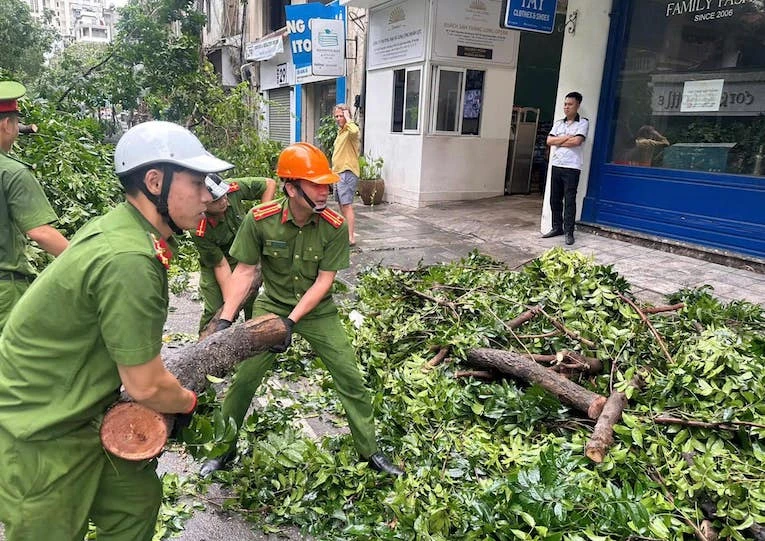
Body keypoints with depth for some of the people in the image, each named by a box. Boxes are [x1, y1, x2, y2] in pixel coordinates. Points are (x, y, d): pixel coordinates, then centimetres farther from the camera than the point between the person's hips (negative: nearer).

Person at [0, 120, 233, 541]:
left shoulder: (117, 224, -2)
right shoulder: (130, 260, -32)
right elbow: (145, 386, -23)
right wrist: (188, 402, -3)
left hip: (81, 415, 8)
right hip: (41, 438, -8)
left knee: (137, 502, 17)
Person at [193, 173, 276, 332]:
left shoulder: (233, 189, -27)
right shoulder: (200, 231, -33)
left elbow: (270, 184, -12)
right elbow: (220, 266, -24)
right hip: (213, 266, -3)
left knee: (254, 307, 3)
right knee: (215, 311, -8)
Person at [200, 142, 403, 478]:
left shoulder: (335, 227, -20)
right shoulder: (260, 220, -19)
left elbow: (323, 281, -17)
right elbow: (244, 272, -12)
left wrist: (291, 321, -25)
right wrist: (225, 320, -19)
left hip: (317, 310, 0)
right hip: (272, 305, 0)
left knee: (351, 379, 0)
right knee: (244, 378, 1)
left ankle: (370, 451, 20)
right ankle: (224, 449, 25)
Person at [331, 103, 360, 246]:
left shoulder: (352, 129, -12)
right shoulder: (341, 131, 18)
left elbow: (353, 131, -40)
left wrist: (347, 118, -23)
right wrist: (333, 169, 25)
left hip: (348, 173, -10)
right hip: (339, 172, 10)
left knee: (347, 205, -14)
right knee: (341, 205, 18)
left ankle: (351, 238, -14)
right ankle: (346, 231, 31)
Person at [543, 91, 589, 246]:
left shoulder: (583, 123, -2)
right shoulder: (558, 123, 14)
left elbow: (576, 141, -16)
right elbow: (549, 141, 2)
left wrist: (558, 142, -4)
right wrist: (566, 138, -8)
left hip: (571, 168, -5)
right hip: (556, 166, 6)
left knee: (569, 201, -5)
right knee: (554, 199, 8)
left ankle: (569, 232, -1)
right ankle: (557, 227, 19)